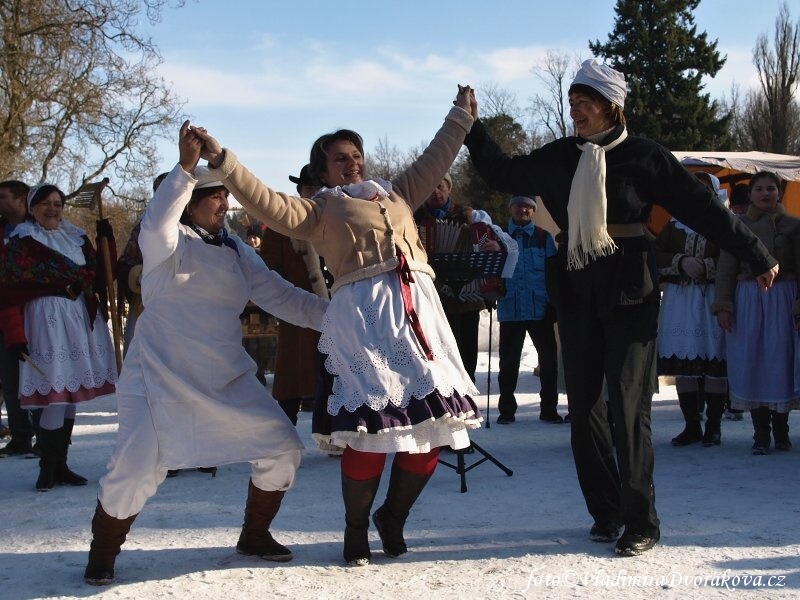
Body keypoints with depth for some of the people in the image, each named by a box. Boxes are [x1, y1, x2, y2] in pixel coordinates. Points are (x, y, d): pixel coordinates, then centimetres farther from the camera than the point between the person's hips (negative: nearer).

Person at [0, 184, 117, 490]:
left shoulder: (77, 238, 15)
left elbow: (100, 279, 12)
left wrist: (107, 240, 3)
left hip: (82, 319, 6)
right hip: (47, 319, -6)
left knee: (72, 393, 8)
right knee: (56, 394, -11)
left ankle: (60, 465, 17)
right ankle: (48, 468, -1)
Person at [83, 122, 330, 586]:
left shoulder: (237, 251, 10)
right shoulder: (168, 243, -5)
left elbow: (283, 296, 8)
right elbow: (156, 223, -30)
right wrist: (186, 167, -38)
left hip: (227, 379, 6)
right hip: (161, 375, -6)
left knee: (282, 447, 1)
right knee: (138, 467, -15)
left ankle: (255, 534, 23)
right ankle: (103, 552, 13)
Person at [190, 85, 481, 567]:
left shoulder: (398, 194, 28)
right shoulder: (320, 210, 13)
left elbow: (436, 159, 35)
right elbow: (269, 204, 0)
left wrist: (461, 115, 38)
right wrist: (224, 163, -9)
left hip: (419, 310, 5)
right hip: (362, 314, -5)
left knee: (433, 424, 0)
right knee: (370, 426, -11)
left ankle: (393, 517, 22)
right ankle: (357, 530, 10)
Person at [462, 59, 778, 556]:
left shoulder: (643, 156, -5)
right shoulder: (558, 157, 8)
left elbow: (702, 207, -4)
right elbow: (502, 173, 20)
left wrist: (757, 256, -2)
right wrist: (472, 126, 14)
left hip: (629, 292, -5)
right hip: (576, 293, 5)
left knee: (628, 407, -7)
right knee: (584, 404, 6)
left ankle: (641, 523, 3)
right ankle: (606, 512, 19)